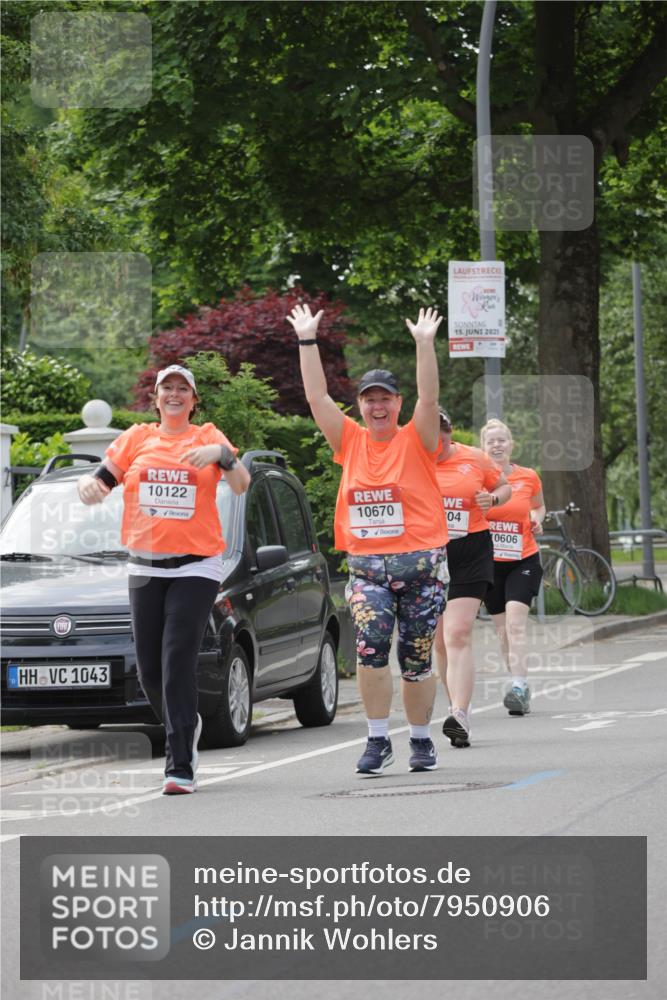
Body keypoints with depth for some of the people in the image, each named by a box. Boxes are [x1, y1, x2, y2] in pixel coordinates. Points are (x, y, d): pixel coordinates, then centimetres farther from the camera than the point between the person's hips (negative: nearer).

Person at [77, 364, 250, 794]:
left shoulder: (208, 438, 3)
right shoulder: (137, 438, 11)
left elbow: (242, 484, -9)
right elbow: (102, 480, 8)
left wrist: (221, 454, -28)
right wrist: (89, 485, -16)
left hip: (196, 567, -4)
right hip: (145, 568, 4)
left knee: (178, 662, -14)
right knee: (149, 667, 5)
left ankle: (181, 766, -15)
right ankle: (186, 726, 33)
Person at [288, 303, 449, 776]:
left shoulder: (416, 441, 1)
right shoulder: (351, 441, 8)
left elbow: (429, 398, -14)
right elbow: (317, 397, 4)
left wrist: (425, 344, -23)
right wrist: (307, 341, 0)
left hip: (421, 563, -1)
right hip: (367, 565, 1)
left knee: (417, 659, 6)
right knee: (370, 643, -19)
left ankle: (422, 739, 25)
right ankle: (378, 740, -11)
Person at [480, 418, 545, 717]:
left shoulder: (529, 477, 0)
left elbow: (539, 506, 19)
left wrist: (537, 519, -2)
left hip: (523, 560, -2)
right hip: (489, 562, 2)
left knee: (515, 625, -17)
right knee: (503, 630, 8)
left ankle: (518, 688, -24)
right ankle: (522, 692, 19)